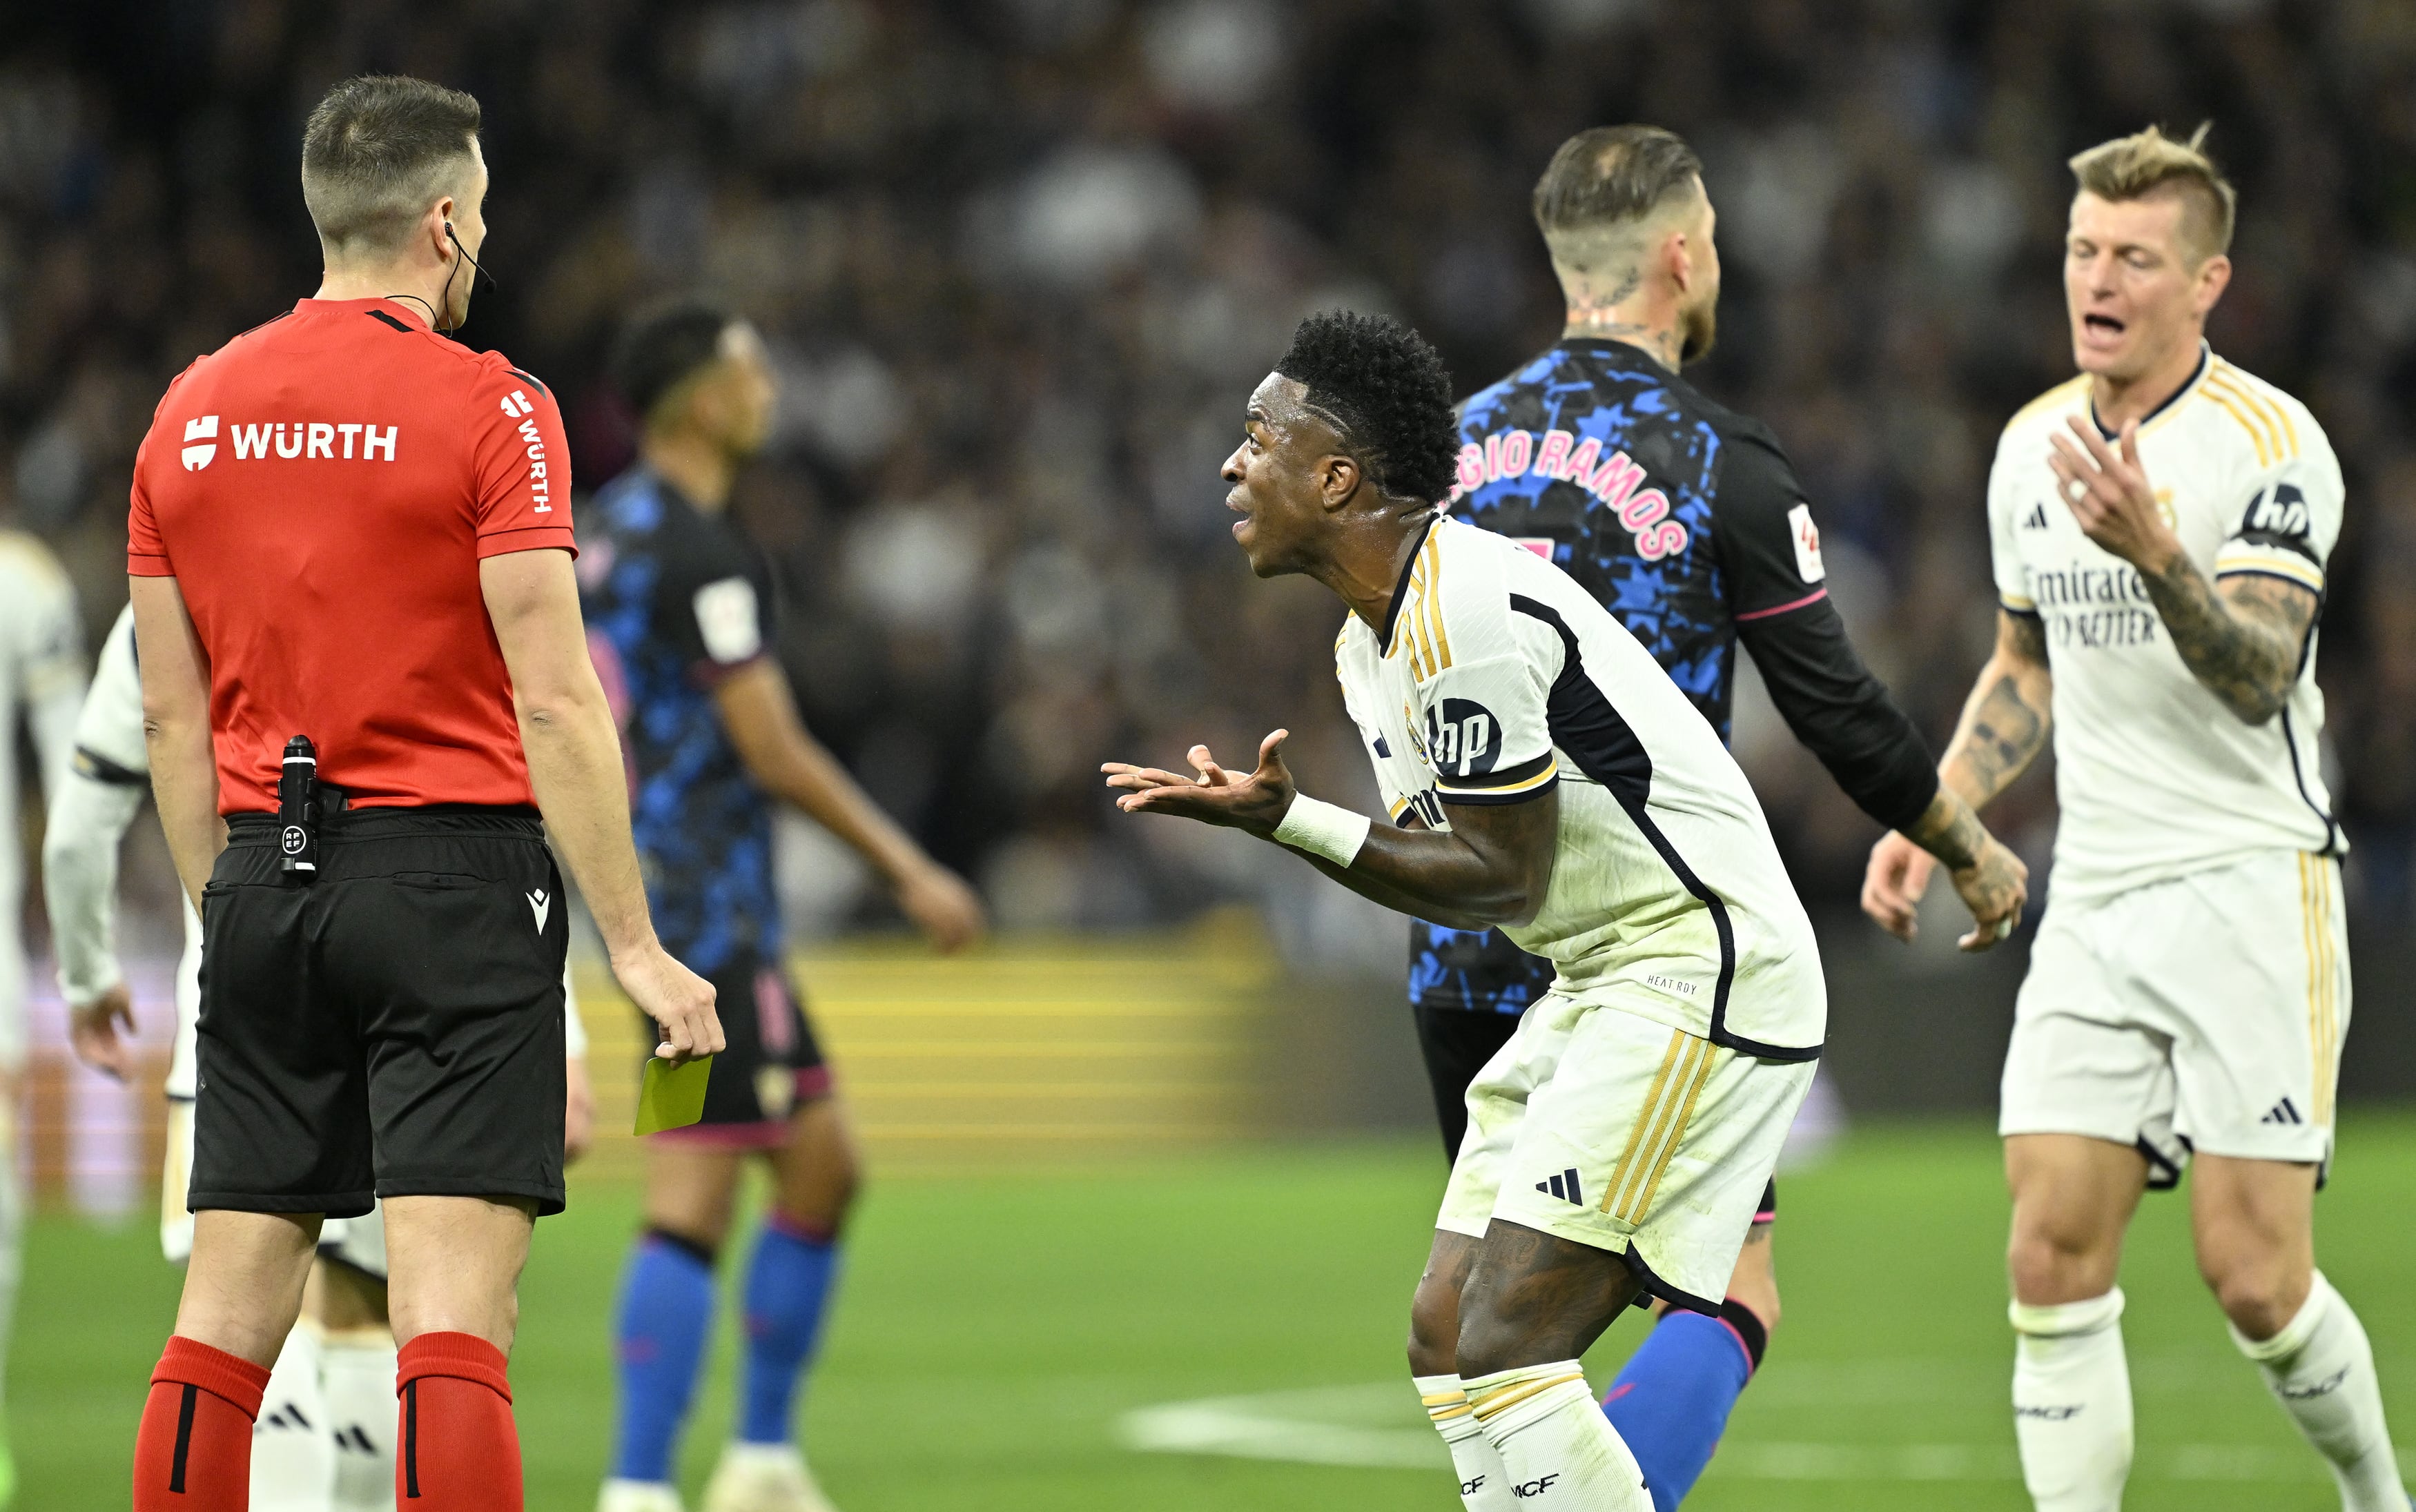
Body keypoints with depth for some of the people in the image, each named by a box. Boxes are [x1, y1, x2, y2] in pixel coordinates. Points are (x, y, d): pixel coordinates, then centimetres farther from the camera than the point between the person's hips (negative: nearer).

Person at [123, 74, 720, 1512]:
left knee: (227, 1314, 8)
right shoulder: (487, 408, -8)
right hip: (453, 871, -5)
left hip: (264, 875, 5)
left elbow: (171, 715, 11)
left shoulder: (193, 410, 9)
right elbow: (553, 702, -12)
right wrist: (634, 943, -9)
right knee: (454, 1309, -9)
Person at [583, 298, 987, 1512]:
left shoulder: (608, 527, 14)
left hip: (652, 886, 10)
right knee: (691, 1205, -10)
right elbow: (774, 750, -17)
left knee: (822, 1165, 14)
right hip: (709, 906, -10)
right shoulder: (703, 553, -16)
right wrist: (910, 872, -11)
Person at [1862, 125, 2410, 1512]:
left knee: (2253, 1276, -9)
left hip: (2251, 889, -6)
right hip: (2095, 902, 6)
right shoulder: (2034, 446, 10)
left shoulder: (2272, 442, -10)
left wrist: (2154, 551, -37)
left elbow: (2259, 678, -21)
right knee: (2055, 1266, -5)